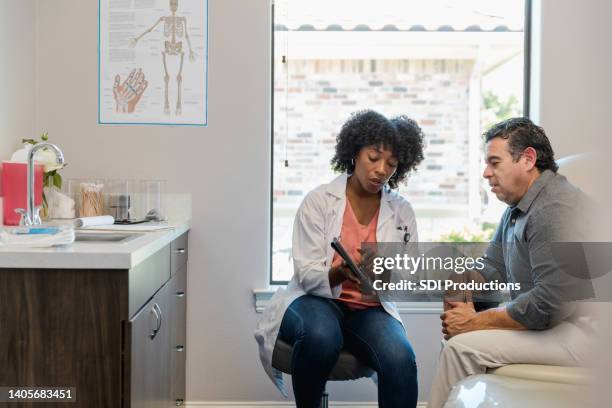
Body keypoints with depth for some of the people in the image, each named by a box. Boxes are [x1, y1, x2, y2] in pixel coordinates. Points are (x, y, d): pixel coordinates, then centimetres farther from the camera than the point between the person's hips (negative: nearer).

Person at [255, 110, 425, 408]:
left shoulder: (402, 211, 5)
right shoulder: (319, 200, -3)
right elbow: (307, 275, -9)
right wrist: (342, 272, -30)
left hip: (371, 308, 2)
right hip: (317, 299, -1)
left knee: (401, 360, -30)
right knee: (321, 336, -36)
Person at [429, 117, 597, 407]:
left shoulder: (556, 209, -20)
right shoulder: (517, 208, 13)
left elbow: (548, 304, -26)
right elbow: (491, 268, 14)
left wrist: (475, 322, -16)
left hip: (578, 332, -10)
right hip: (546, 319, 10)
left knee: (462, 346, -18)